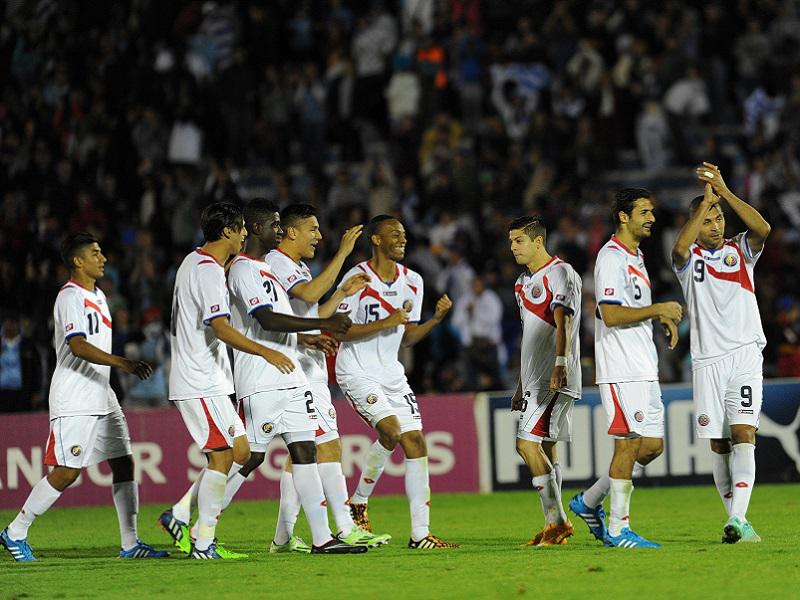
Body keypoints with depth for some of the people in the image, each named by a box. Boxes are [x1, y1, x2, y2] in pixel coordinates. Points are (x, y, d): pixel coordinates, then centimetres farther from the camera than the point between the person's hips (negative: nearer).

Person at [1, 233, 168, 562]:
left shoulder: (98, 296, 17)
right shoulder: (70, 297, -13)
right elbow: (77, 346, -25)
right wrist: (122, 362, -34)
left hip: (101, 398, 9)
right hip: (73, 401, -9)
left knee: (123, 463, 3)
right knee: (67, 472, -10)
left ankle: (130, 543, 5)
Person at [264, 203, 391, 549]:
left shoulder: (299, 267, 22)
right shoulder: (276, 263, -10)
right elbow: (310, 294, -26)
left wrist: (343, 293, 15)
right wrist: (342, 254, -24)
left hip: (310, 369, 10)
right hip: (296, 368, -10)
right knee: (328, 446, -13)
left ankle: (285, 536, 10)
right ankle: (346, 529, -16)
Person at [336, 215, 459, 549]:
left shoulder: (412, 282, 8)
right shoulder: (358, 278, -11)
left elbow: (408, 338, 13)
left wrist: (436, 319, -4)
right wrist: (386, 323, -20)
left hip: (390, 372, 6)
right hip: (356, 371, -6)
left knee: (415, 441, -4)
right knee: (390, 428, -25)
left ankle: (420, 534, -3)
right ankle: (358, 503, -2)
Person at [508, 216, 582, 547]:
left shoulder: (560, 273, -8)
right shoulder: (524, 282, 20)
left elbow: (562, 322, -20)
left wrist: (560, 364, -32)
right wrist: (522, 384, 25)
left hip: (556, 378, -9)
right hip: (535, 378, 9)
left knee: (528, 442, -16)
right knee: (544, 448, 8)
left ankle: (558, 520, -14)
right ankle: (554, 525, 11)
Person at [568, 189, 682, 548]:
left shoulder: (635, 257, 19)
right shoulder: (612, 257, -12)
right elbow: (611, 315, -20)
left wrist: (662, 318, 11)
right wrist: (659, 309, -16)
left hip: (644, 368, 10)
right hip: (621, 368, -10)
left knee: (651, 445, 9)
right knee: (629, 444, -9)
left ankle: (589, 502, 20)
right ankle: (618, 530, -4)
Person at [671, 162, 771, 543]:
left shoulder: (740, 250, 10)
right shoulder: (689, 258, 8)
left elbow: (763, 229, -11)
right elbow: (680, 248, -17)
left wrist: (724, 192, -15)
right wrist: (705, 201, -18)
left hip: (745, 355, -1)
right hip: (707, 361, 1)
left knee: (743, 434, -14)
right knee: (718, 444, 2)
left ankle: (738, 519, -24)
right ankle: (735, 521, 10)